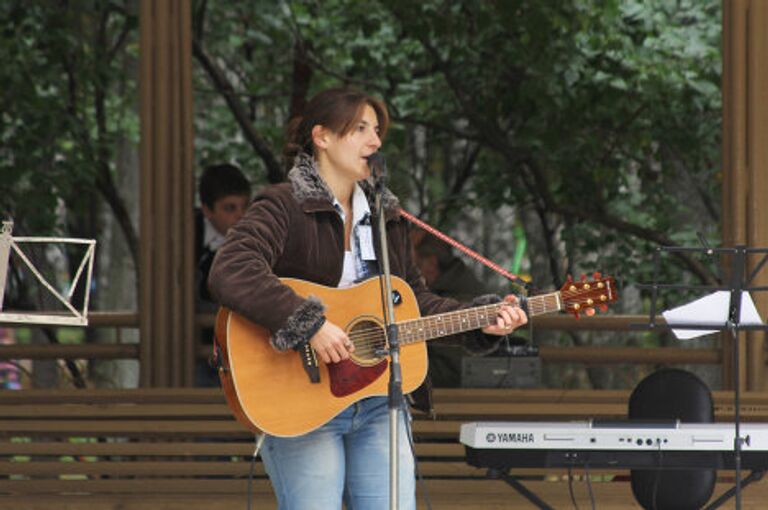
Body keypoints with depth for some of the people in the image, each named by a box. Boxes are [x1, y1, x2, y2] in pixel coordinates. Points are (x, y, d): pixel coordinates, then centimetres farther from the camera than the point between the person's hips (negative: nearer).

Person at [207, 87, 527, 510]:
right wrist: (310, 326, -30)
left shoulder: (385, 215, 16)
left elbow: (416, 300, 22)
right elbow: (229, 274, -25)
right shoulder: (284, 206, -8)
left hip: (377, 406, 7)